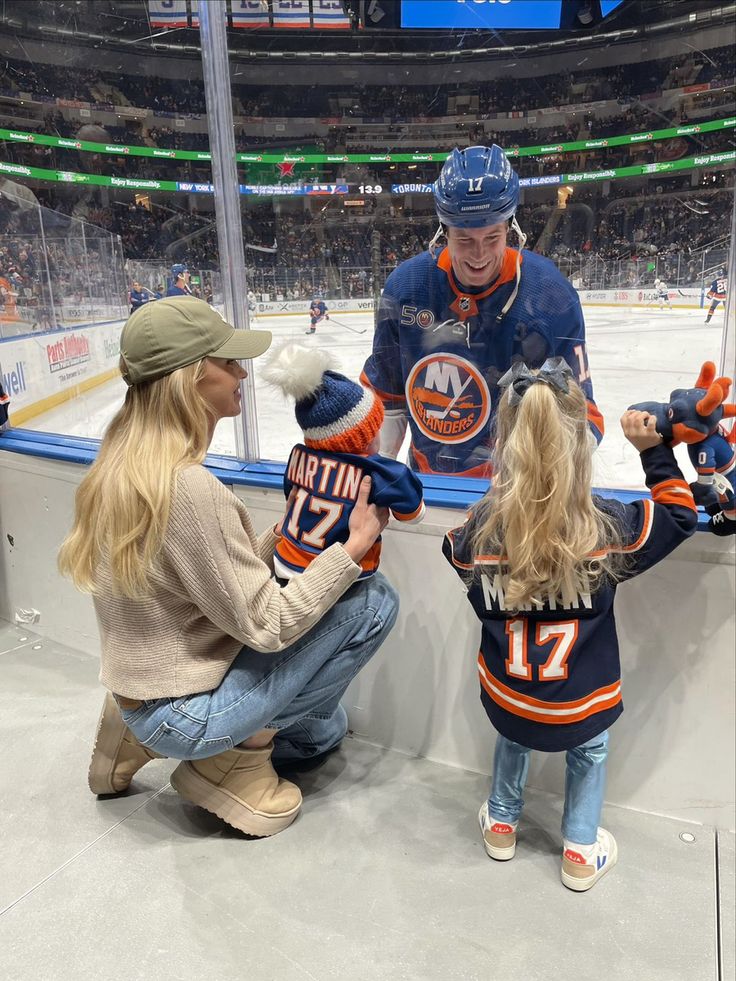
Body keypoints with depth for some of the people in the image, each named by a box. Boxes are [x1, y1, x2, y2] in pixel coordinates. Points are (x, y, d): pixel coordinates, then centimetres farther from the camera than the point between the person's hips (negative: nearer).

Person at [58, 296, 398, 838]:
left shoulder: (127, 461, -1)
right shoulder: (187, 487, -31)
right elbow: (267, 625, -24)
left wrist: (281, 535, 1)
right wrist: (355, 545, -18)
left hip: (141, 693, 9)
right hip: (183, 715, -9)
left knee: (324, 725, 27)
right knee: (374, 600, -9)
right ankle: (243, 748, 8)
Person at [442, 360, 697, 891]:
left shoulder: (482, 527, -20)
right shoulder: (608, 525, -23)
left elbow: (456, 552, 6)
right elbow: (680, 515, -3)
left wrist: (501, 497, 9)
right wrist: (654, 451, -1)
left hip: (506, 702, 1)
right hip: (581, 707, -1)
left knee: (513, 736, 36)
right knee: (590, 750, 34)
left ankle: (502, 822, 51)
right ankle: (581, 852, 43)